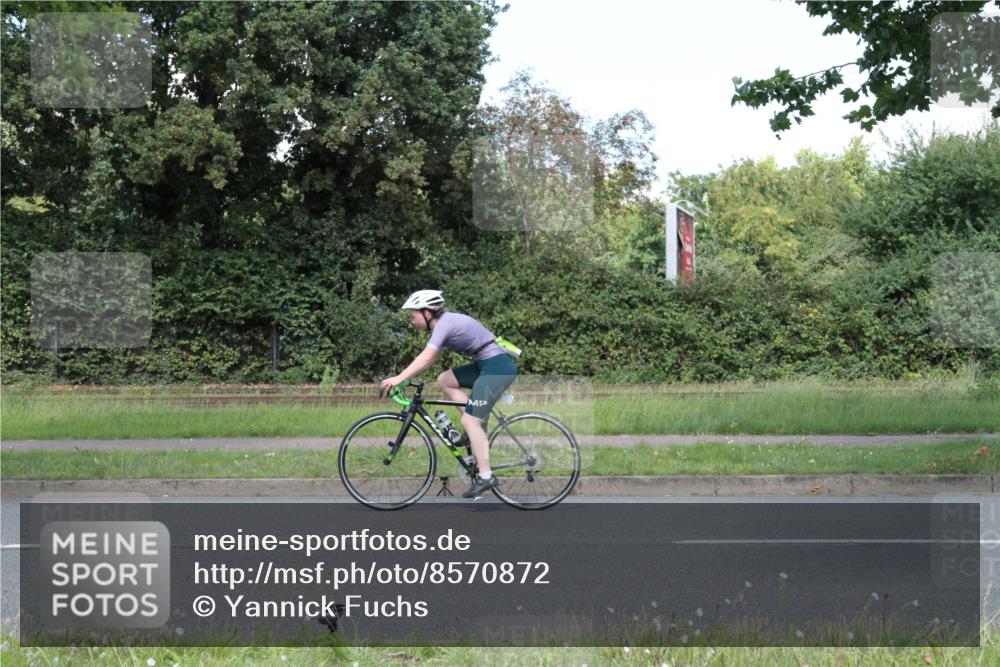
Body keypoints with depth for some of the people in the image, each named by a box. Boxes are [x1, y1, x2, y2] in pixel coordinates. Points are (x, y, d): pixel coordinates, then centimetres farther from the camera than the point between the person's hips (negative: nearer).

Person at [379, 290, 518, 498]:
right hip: (487, 365, 9)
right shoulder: (444, 323, 14)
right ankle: (477, 428, 10)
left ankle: (486, 476, -8)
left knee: (469, 421, -9)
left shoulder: (445, 322, -14)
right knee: (444, 380, 11)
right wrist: (402, 377, 7)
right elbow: (427, 359, 15)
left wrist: (399, 378, -26)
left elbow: (426, 358, -23)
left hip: (497, 366, -9)